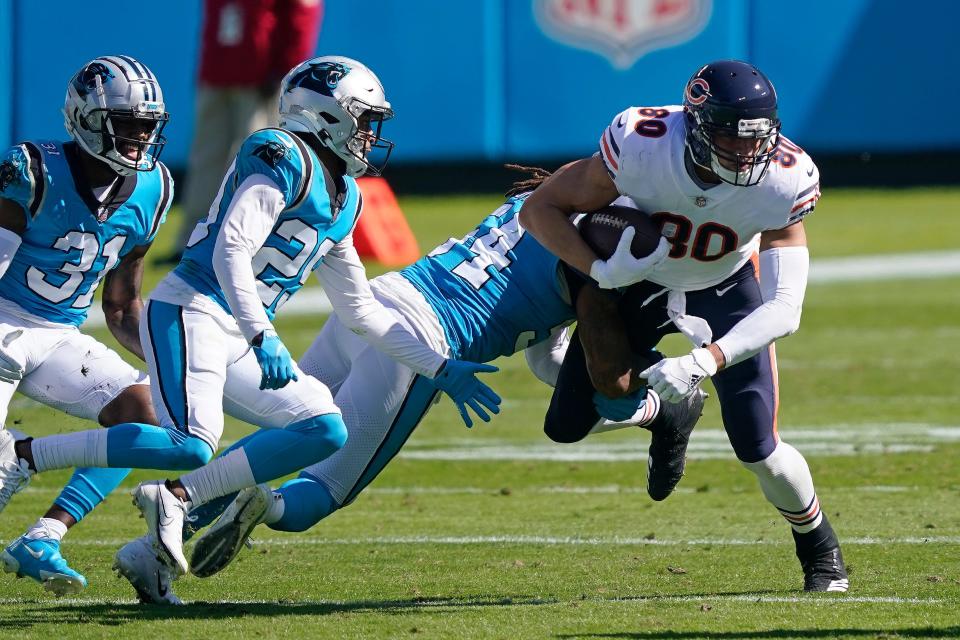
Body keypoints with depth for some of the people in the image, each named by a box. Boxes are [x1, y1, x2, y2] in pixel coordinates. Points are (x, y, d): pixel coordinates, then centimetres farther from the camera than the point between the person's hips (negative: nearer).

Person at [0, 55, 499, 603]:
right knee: (191, 447, -27)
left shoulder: (344, 198, 20)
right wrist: (264, 339, -29)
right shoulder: (285, 159, -9)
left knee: (326, 430, -3)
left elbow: (361, 309, 26)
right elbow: (231, 249, -21)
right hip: (191, 311, -10)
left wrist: (439, 369, 23)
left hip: (239, 341, 10)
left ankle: (177, 502, -8)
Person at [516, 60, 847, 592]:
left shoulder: (784, 181, -35)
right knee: (567, 426, 1)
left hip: (724, 288, -1)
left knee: (758, 451, -10)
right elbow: (539, 209, -25)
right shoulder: (640, 148, -38)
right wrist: (599, 270, -42)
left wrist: (704, 363, -50)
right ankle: (668, 404, 33)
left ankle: (819, 547, 22)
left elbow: (784, 308, -36)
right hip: (640, 281, 1)